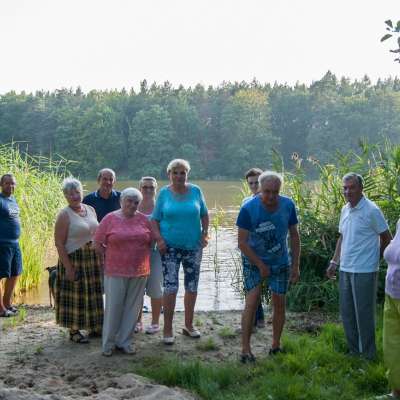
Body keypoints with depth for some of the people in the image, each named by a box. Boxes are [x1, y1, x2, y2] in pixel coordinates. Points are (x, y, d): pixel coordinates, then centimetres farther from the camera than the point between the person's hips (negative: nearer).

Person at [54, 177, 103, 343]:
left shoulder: (90, 209, 7)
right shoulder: (64, 215, -11)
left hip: (93, 259, 6)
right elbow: (59, 244, -14)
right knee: (75, 296, 1)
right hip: (74, 260, -6)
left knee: (93, 294, 14)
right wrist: (68, 267, -18)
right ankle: (74, 331, 15)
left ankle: (93, 326, 27)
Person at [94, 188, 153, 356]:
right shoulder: (110, 219, -2)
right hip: (115, 272, -2)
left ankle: (125, 341, 21)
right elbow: (98, 243, 1)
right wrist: (108, 260, 3)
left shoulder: (143, 219, 5)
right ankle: (109, 343, 14)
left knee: (132, 307, 8)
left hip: (139, 272, 3)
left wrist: (140, 257, 8)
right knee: (113, 306, 0)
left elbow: (150, 241, 12)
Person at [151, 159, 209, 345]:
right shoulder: (164, 193, -2)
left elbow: (204, 215, 10)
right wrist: (159, 239, -12)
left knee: (192, 287, 11)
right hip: (170, 247, -2)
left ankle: (188, 325, 28)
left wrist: (205, 233, -4)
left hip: (193, 246, 3)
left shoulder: (196, 191, 1)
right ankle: (167, 329, 6)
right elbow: (154, 219, 1)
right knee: (170, 287, -7)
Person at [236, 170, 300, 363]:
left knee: (279, 303, 7)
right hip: (254, 262, -3)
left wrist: (296, 265, -2)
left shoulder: (288, 205, -10)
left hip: (280, 262, 3)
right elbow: (242, 242, -17)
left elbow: (294, 236, 1)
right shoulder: (248, 208, -21)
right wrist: (261, 265, -15)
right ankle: (245, 349, -5)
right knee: (252, 302, -12)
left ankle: (276, 345, 23)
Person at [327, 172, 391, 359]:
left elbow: (387, 238, -5)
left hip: (364, 272, -7)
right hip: (345, 270, 7)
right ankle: (353, 351, 29)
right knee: (346, 313, 14)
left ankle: (368, 355, 17)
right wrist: (334, 262, 13)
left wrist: (372, 258, 6)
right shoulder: (345, 210, 9)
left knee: (364, 314, 2)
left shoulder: (371, 210, -12)